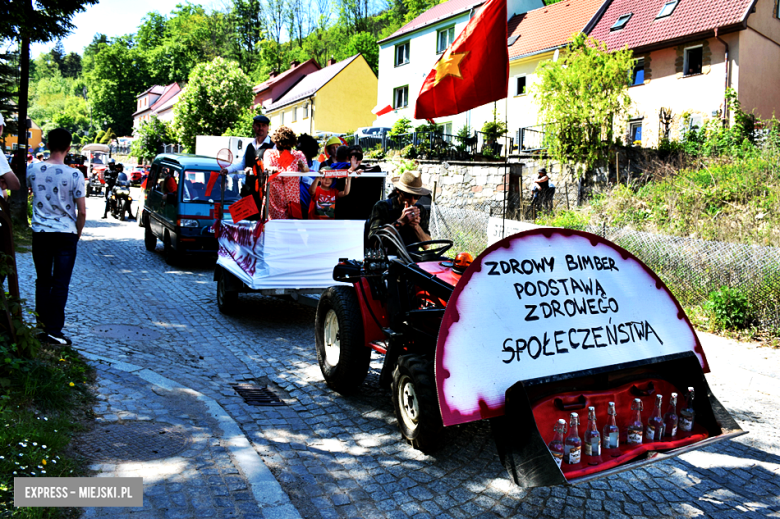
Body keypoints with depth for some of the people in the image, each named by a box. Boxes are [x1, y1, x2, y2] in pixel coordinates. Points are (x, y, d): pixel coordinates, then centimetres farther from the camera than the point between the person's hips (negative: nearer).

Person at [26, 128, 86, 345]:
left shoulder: (33, 169, -2)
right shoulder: (74, 175, -11)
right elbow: (82, 211, -9)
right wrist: (78, 232, 6)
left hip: (40, 232, 3)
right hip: (66, 234, -3)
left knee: (43, 281, 16)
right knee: (60, 284, 2)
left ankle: (42, 326, 23)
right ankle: (53, 330, 1)